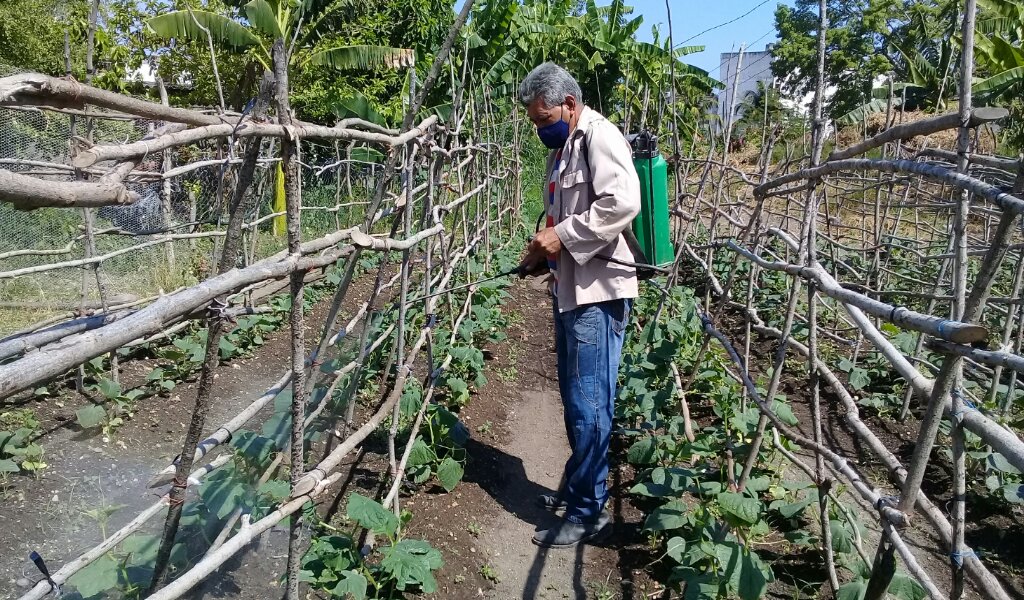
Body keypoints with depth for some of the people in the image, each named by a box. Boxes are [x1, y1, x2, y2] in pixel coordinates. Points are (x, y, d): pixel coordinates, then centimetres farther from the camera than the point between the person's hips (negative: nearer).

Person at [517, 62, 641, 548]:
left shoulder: (599, 136, -10)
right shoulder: (564, 147, 19)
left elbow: (622, 202, -25)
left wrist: (563, 236, -20)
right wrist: (544, 251, 9)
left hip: (597, 291, -10)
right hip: (570, 288, 10)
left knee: (589, 402, -4)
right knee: (574, 398, 17)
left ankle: (589, 511, 7)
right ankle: (575, 487, 31)